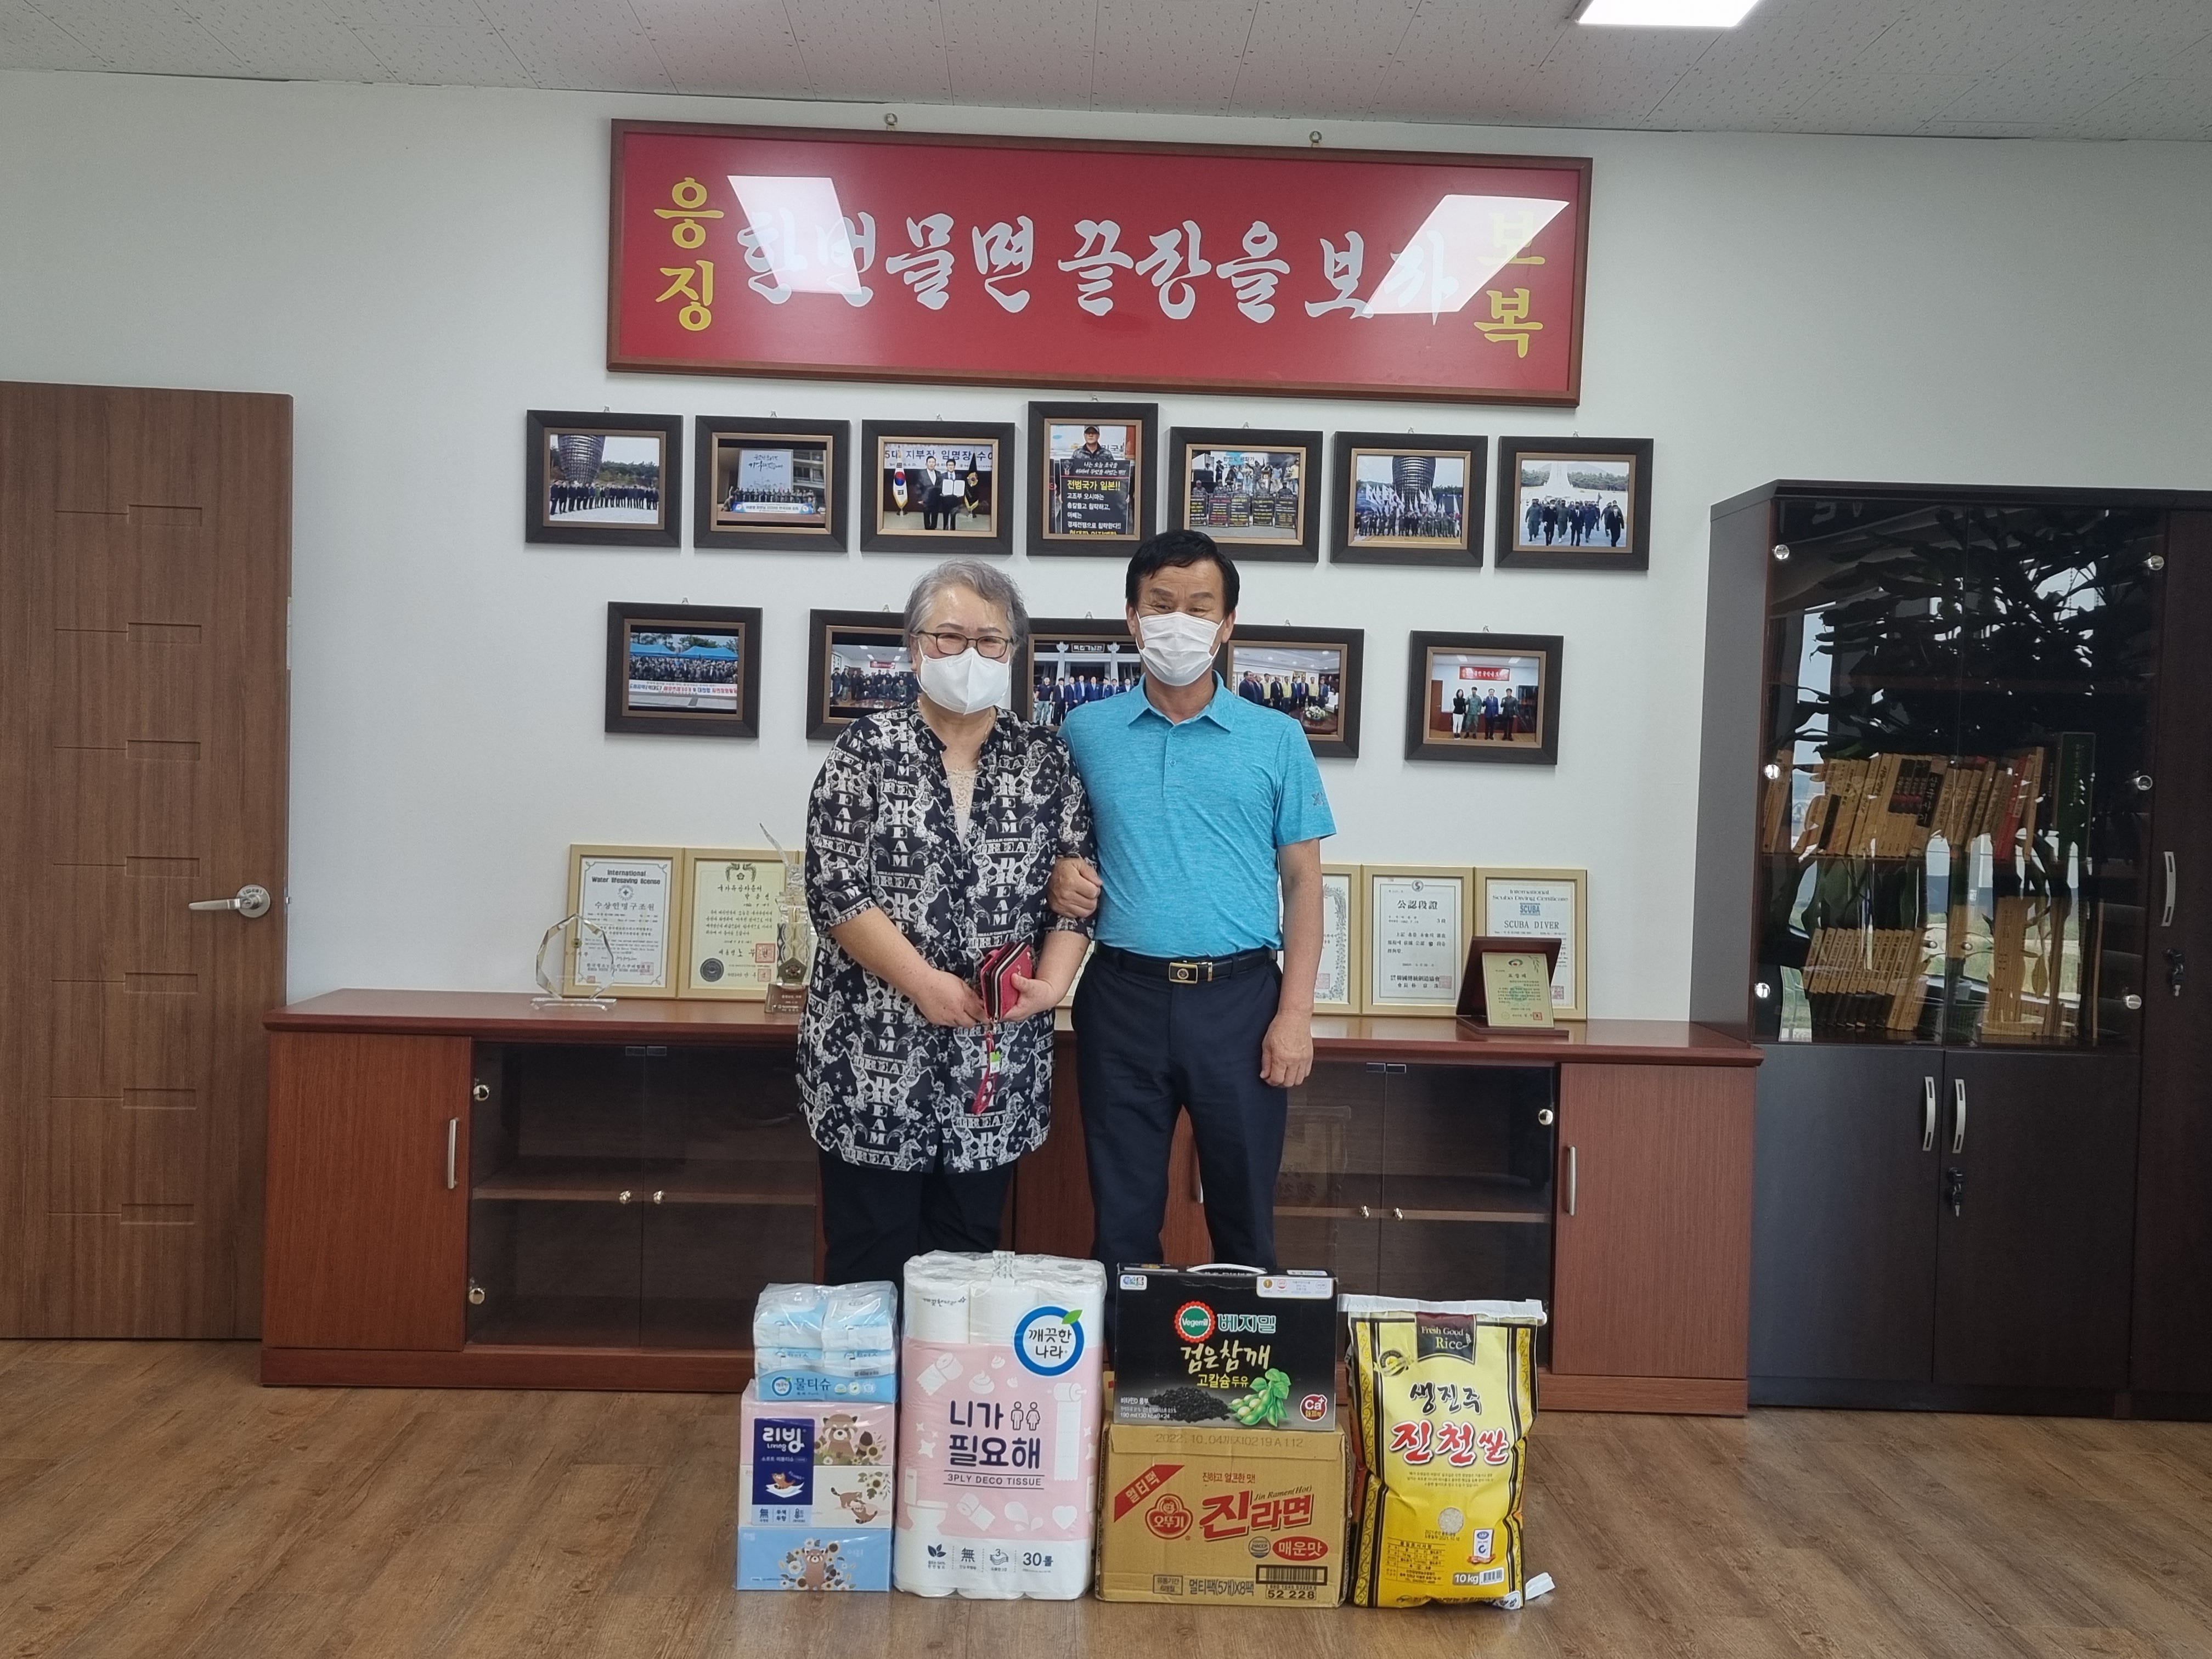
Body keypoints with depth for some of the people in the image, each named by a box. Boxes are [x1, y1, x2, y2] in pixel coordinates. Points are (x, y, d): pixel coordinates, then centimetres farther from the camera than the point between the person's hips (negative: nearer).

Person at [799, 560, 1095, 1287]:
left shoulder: (1046, 760, 6)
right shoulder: (868, 749, -1)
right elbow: (835, 887, -8)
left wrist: (1051, 984, -12)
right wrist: (924, 982, -17)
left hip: (997, 1066, 3)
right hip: (876, 1053, -2)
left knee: (968, 1259, 12)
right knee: (871, 1262, 4)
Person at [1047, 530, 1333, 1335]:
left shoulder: (1275, 739, 4)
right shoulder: (1086, 732, 7)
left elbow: (1302, 883, 4)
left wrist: (1295, 1012, -5)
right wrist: (1060, 876, -7)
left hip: (1239, 998, -1)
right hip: (1124, 996, 1)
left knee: (1244, 1209, 8)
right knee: (1123, 1212, 9)